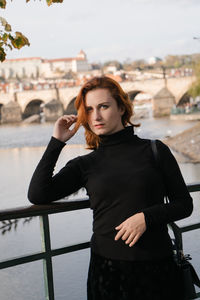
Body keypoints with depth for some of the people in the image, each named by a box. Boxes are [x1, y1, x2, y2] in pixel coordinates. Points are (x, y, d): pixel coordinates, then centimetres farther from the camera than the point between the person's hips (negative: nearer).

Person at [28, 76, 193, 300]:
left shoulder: (154, 150, -1)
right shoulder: (85, 165, 3)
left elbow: (184, 204, 2)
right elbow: (37, 195, -8)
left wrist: (146, 217, -15)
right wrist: (56, 142, -6)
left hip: (156, 266, 0)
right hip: (107, 269, 1)